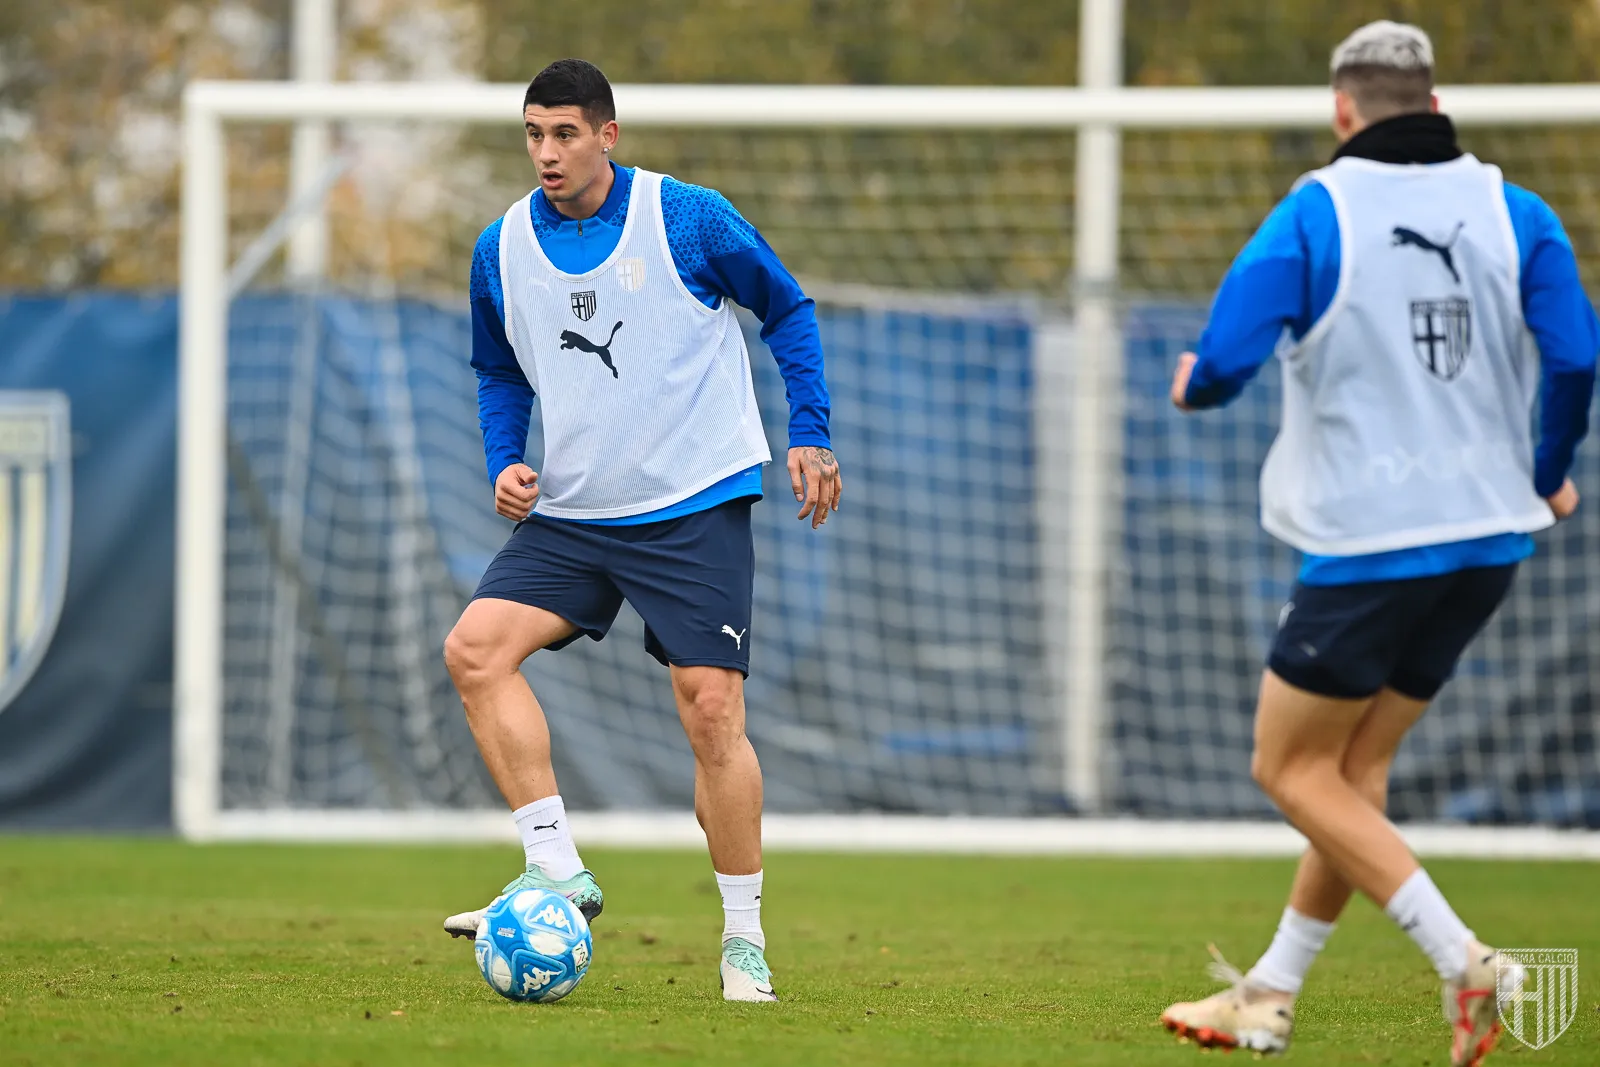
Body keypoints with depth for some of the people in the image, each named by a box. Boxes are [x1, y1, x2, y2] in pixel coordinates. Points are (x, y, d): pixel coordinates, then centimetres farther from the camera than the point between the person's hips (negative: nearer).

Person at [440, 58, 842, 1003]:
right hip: (570, 515, 4)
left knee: (710, 706, -11)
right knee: (477, 647, -15)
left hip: (697, 507, -4)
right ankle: (557, 871, -11)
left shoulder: (688, 218, -8)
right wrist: (505, 462, 1)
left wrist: (810, 434, -3)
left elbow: (787, 310, 4)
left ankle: (745, 938, 2)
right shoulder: (503, 249, 3)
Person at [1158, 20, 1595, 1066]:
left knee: (1293, 768, 6)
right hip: (1490, 533, 6)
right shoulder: (1516, 212, 2)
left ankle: (1462, 958, -8)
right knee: (1358, 765, 17)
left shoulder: (1315, 214, -9)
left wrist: (1193, 384, 10)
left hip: (1371, 544, -6)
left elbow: (1225, 362, -15)